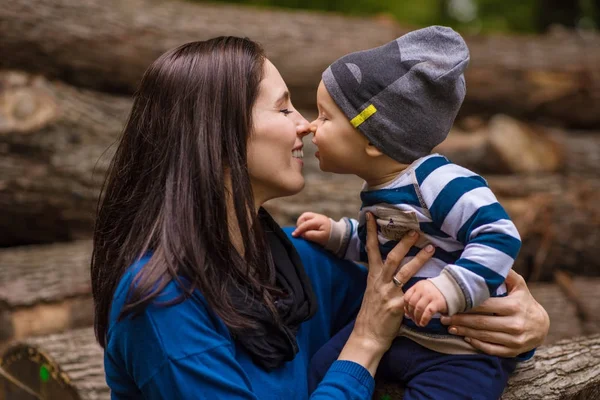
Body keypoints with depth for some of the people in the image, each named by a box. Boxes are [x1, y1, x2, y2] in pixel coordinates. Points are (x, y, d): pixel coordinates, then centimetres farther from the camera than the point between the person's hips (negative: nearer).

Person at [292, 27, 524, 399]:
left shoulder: (439, 182, -27)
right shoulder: (381, 190, 4)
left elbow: (499, 236, -32)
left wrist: (450, 289, -40)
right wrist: (338, 234, 8)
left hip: (463, 351, -8)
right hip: (392, 329, 9)